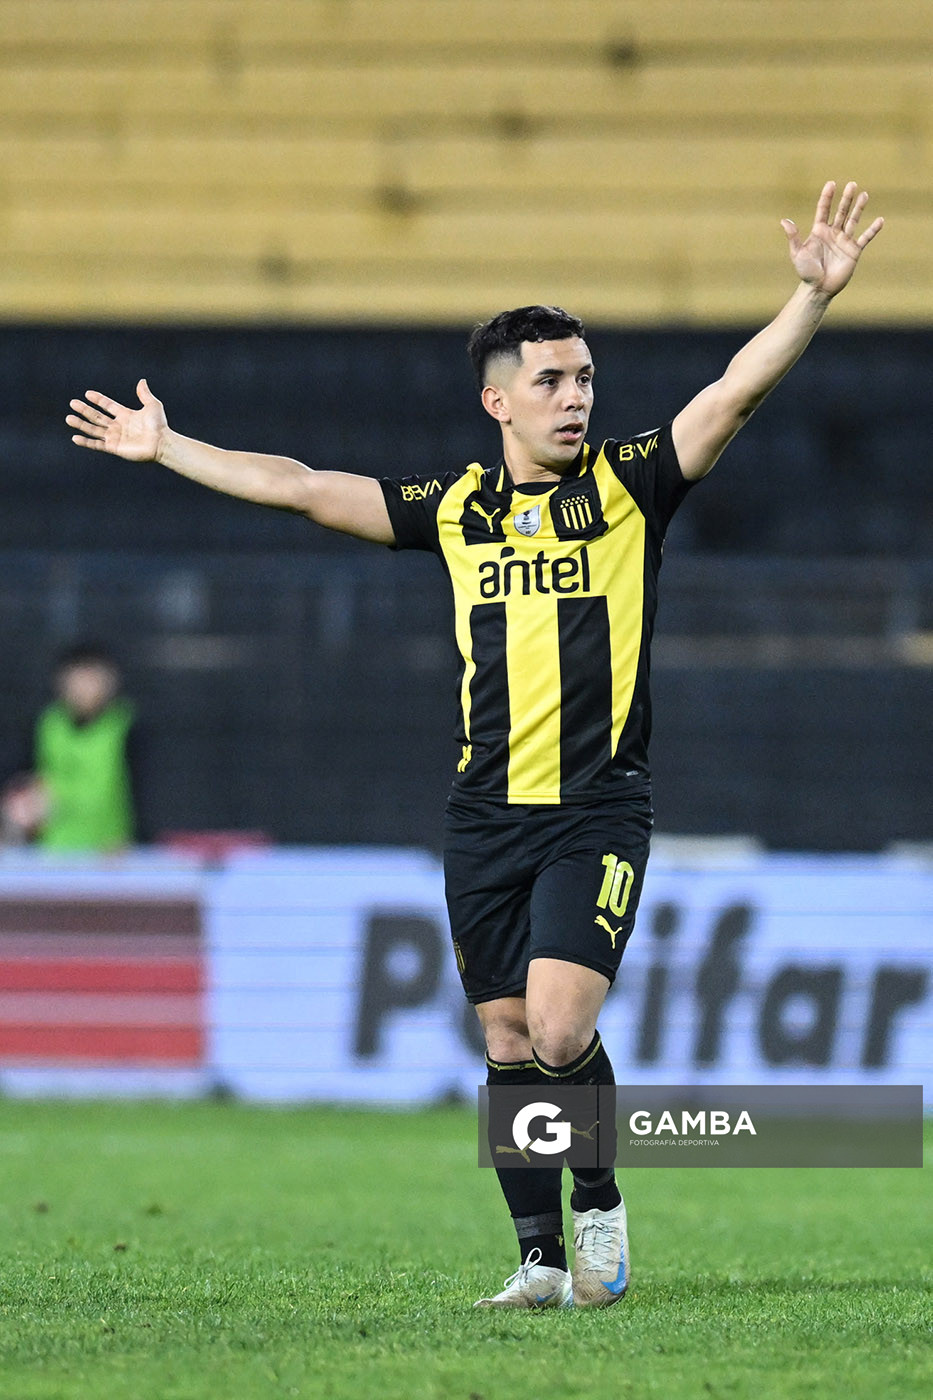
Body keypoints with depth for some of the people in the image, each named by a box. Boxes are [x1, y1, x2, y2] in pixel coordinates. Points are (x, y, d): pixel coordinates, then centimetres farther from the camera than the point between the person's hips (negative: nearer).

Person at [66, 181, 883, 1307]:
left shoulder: (630, 485, 0)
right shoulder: (457, 508, 9)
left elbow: (736, 392, -12)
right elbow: (300, 488, 14)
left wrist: (813, 296, -25)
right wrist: (169, 448, 16)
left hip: (598, 811, -4)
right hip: (487, 818, 4)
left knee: (559, 1026, -17)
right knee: (507, 1043, 5)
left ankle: (601, 1204, 6)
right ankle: (541, 1255, 15)